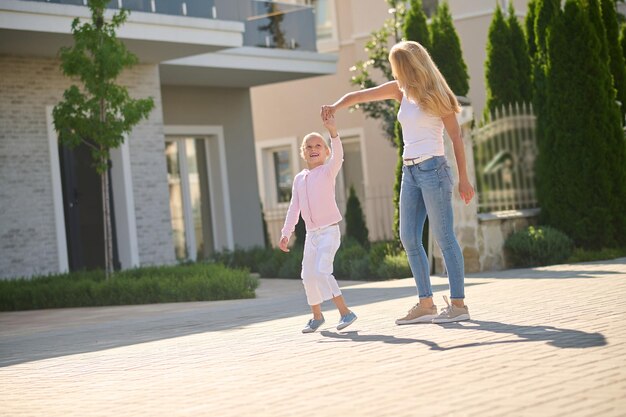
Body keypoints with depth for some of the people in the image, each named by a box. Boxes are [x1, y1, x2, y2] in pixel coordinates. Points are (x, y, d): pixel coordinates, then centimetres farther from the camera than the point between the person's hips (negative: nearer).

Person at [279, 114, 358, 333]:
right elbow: (294, 207, 13)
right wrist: (286, 233, 7)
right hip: (311, 233, 6)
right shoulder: (299, 179, 12)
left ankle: (345, 312, -16)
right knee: (308, 275, 9)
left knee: (322, 271, -21)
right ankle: (317, 316, 27)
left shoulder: (328, 171, -4)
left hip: (329, 230, -6)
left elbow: (338, 156, -26)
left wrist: (333, 132, -41)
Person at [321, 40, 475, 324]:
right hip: (410, 172, 7)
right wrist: (336, 106, -10)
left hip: (432, 169, -7)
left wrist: (463, 179, -6)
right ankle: (426, 304, 8)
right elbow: (359, 96, 10)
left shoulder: (435, 96, -5)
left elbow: (456, 138, -4)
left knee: (444, 237, -7)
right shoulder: (400, 90, 12)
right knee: (409, 238, 3)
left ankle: (459, 304, -3)